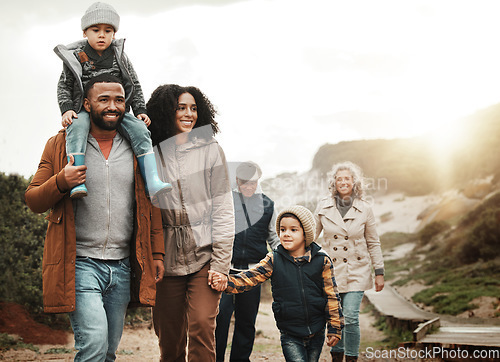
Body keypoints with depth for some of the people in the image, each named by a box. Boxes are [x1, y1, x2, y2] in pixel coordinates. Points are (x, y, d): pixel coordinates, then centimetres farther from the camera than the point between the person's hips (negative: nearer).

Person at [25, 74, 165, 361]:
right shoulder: (61, 145, 2)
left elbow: (150, 205, 13)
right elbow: (33, 201, 2)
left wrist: (157, 253, 8)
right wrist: (61, 182, -17)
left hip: (122, 266, 4)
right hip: (80, 262, -3)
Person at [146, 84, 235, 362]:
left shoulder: (211, 151, 3)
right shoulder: (151, 154, 7)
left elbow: (223, 209, 0)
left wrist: (220, 263, -6)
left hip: (203, 255, -1)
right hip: (166, 258, 2)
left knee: (202, 326, -15)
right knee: (169, 339, 6)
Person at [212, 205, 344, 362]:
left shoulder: (322, 260, -3)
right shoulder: (273, 260, -2)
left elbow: (331, 295, 1)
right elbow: (252, 276, -14)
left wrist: (334, 328, 3)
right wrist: (228, 282, -33)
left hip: (316, 333, 1)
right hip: (290, 336, -1)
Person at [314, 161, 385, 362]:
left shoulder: (364, 209, -1)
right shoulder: (323, 206, 0)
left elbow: (373, 243, 6)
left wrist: (379, 272, 4)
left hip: (356, 272, -1)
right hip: (331, 270, 1)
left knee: (351, 317, -12)